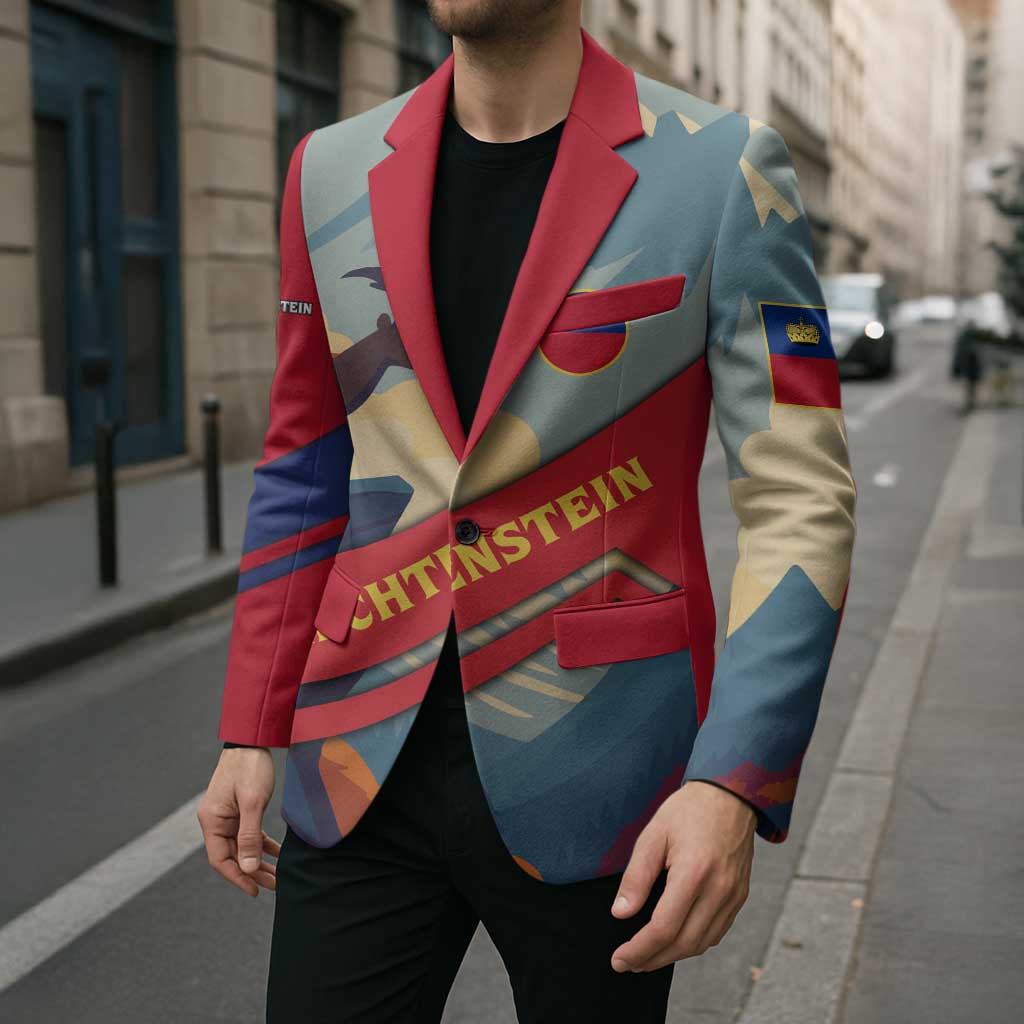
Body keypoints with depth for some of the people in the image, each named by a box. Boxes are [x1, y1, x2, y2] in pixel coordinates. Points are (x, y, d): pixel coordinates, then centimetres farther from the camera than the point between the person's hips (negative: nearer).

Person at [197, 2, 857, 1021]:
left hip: (593, 779, -2)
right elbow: (303, 473, 12)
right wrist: (250, 732, 9)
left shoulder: (723, 170, -6)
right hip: (362, 773, 3)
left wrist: (734, 783, -20)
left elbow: (799, 501, -9)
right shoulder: (331, 172, 7)